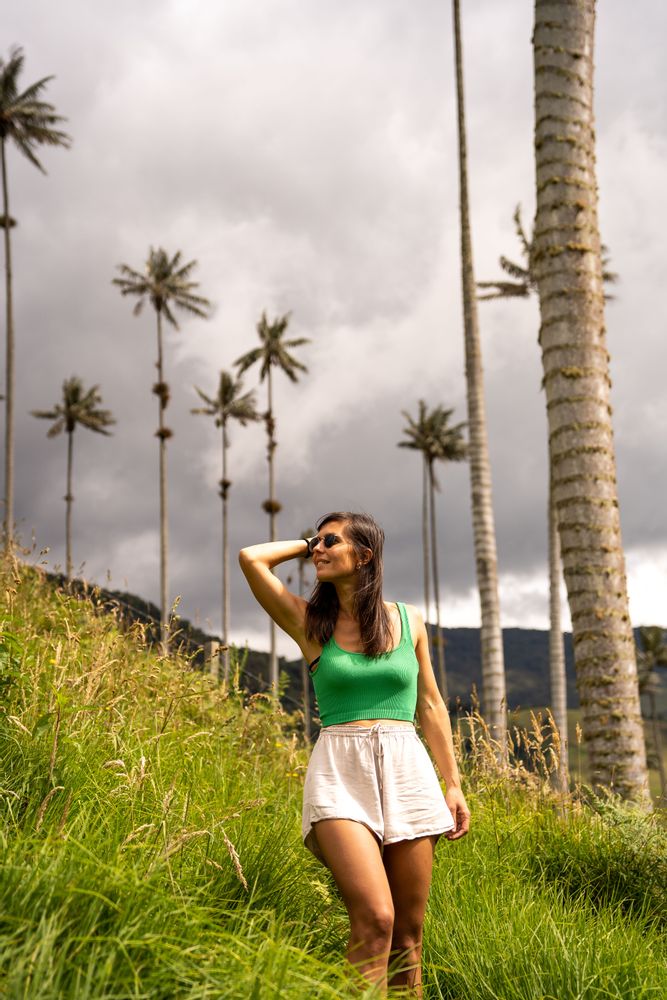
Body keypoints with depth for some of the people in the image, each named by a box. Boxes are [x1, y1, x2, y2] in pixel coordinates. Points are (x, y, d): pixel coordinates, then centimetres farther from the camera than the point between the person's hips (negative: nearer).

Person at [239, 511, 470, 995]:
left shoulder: (408, 620, 12)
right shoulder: (310, 622, 6)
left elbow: (431, 706, 15)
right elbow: (251, 557, -4)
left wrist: (453, 784, 11)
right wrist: (304, 545, 12)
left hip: (408, 770, 2)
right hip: (340, 772, -2)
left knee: (409, 930, 4)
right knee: (374, 919, -19)